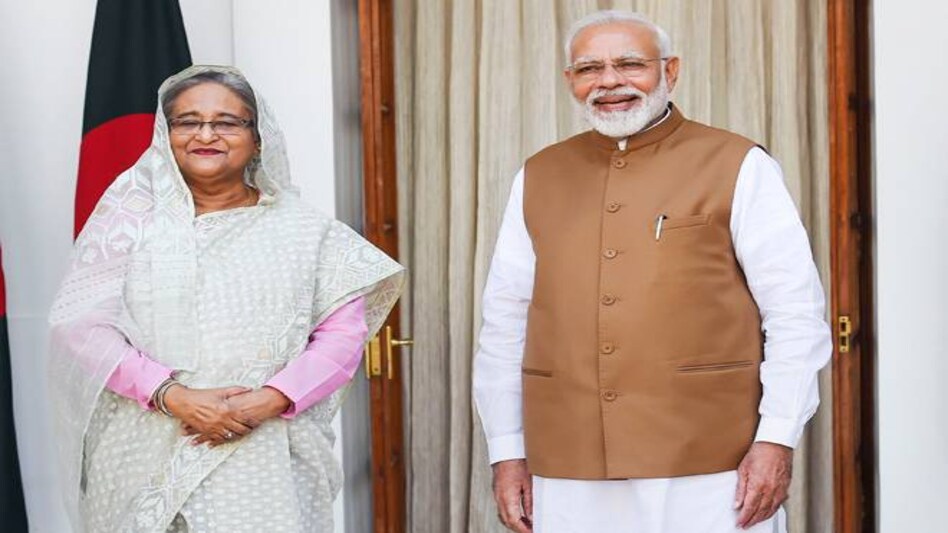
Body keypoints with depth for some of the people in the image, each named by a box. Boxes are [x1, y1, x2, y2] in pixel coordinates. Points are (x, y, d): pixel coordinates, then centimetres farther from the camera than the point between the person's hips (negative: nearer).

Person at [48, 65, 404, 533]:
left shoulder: (301, 230, 8)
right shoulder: (129, 217, 5)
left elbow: (342, 332, 2)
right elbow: (80, 324, -4)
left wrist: (271, 399, -13)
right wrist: (174, 397, -14)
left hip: (264, 459, 0)